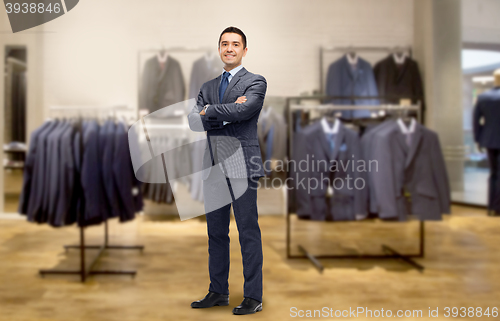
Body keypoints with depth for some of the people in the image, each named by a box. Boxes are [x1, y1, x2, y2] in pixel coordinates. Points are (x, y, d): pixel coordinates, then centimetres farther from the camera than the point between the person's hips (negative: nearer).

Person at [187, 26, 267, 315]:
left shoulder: (255, 82, 2)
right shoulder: (208, 87, 18)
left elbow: (243, 110, -18)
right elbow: (194, 121, 3)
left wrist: (209, 112, -4)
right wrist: (227, 112, -10)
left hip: (241, 165, -6)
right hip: (214, 167, 6)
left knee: (248, 232, -2)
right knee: (216, 232, 12)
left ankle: (253, 296, 8)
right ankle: (218, 292, 24)